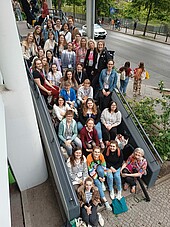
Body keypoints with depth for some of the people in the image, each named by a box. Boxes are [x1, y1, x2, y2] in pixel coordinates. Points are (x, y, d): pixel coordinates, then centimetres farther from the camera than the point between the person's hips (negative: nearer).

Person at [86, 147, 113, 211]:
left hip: (100, 169, 2)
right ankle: (105, 201, -17)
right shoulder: (89, 157, -25)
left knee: (99, 168, -32)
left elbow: (104, 166, -7)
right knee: (97, 183, -26)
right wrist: (98, 177, -24)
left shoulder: (101, 156, -18)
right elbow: (90, 171, -18)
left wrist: (103, 176, -19)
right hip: (93, 171, -2)